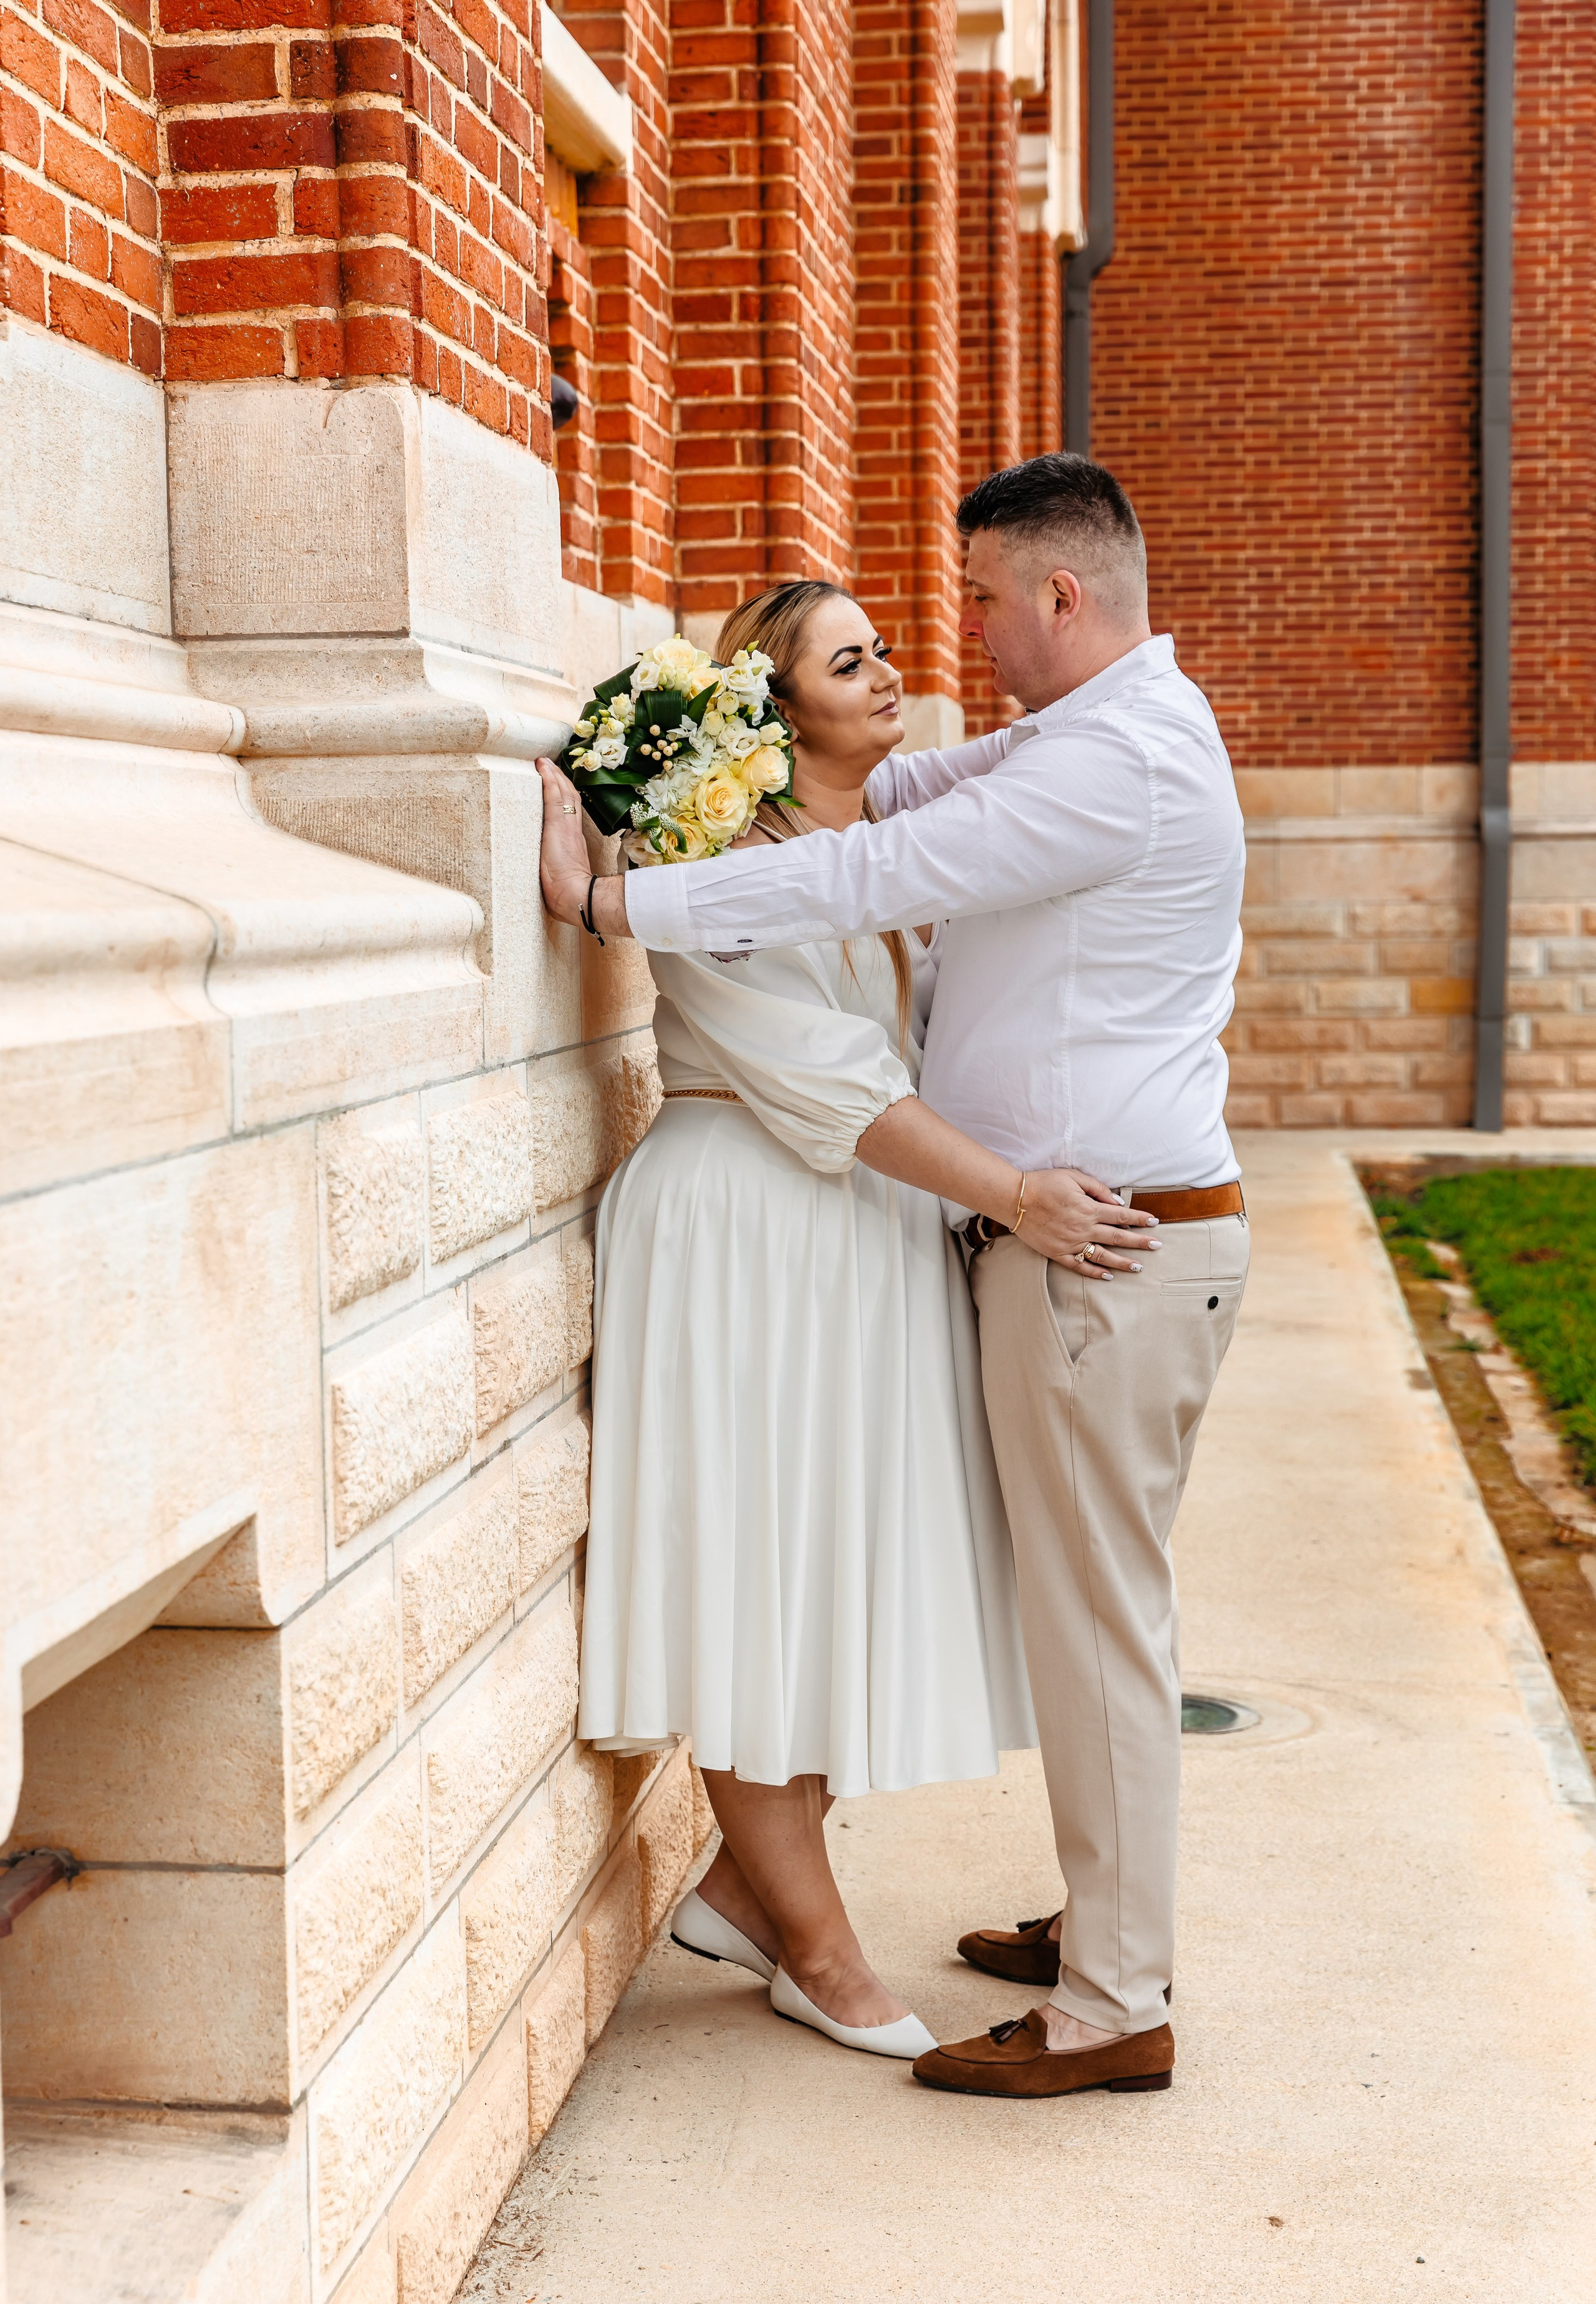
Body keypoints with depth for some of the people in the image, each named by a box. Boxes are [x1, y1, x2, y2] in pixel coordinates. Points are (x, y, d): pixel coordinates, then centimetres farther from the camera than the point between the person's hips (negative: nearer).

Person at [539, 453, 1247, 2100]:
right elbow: (908, 789, 23)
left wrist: (613, 900, -17)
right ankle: (1111, 1924, 30)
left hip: (1111, 1251, -10)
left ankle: (1114, 2010, 7)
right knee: (1100, 1606, 17)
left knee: (1097, 1620, -3)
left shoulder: (1119, 758, -18)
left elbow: (874, 874, -22)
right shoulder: (1110, 731, 16)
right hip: (1097, 1232, 10)